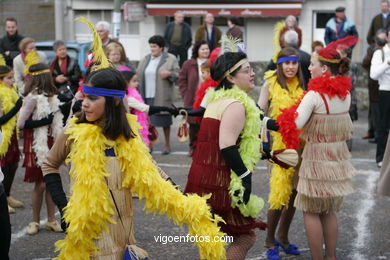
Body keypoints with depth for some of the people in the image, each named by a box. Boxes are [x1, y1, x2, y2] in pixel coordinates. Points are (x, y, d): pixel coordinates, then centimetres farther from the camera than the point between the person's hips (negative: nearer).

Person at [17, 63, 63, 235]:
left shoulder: (50, 96, 7)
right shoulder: (33, 98, -15)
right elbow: (21, 124, -18)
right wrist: (43, 122, -22)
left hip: (51, 144, 6)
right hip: (37, 146, -6)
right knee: (41, 184, -1)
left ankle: (51, 219, 20)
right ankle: (35, 221, 13)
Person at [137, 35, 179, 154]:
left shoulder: (171, 59, 1)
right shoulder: (145, 60, 14)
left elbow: (178, 75, 0)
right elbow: (138, 75, 17)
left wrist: (169, 74, -20)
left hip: (162, 97, -3)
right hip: (146, 96, 3)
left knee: (164, 120, 3)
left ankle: (167, 144, 18)